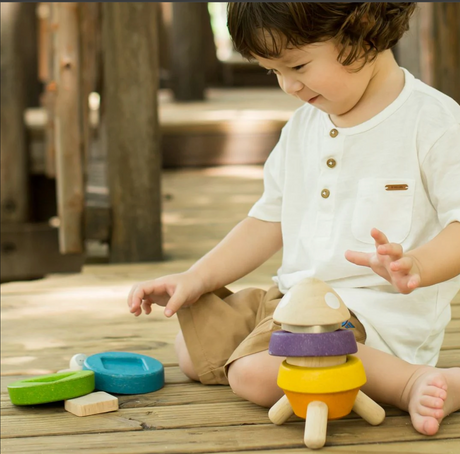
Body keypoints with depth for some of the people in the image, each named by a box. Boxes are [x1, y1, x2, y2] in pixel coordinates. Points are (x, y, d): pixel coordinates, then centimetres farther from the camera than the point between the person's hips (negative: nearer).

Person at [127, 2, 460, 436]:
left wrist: (416, 265, -36)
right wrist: (196, 279, 10)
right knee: (191, 346, 8)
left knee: (256, 371, -30)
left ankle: (416, 382, -19)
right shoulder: (302, 127, 13)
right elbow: (270, 221, 20)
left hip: (376, 310, -9)